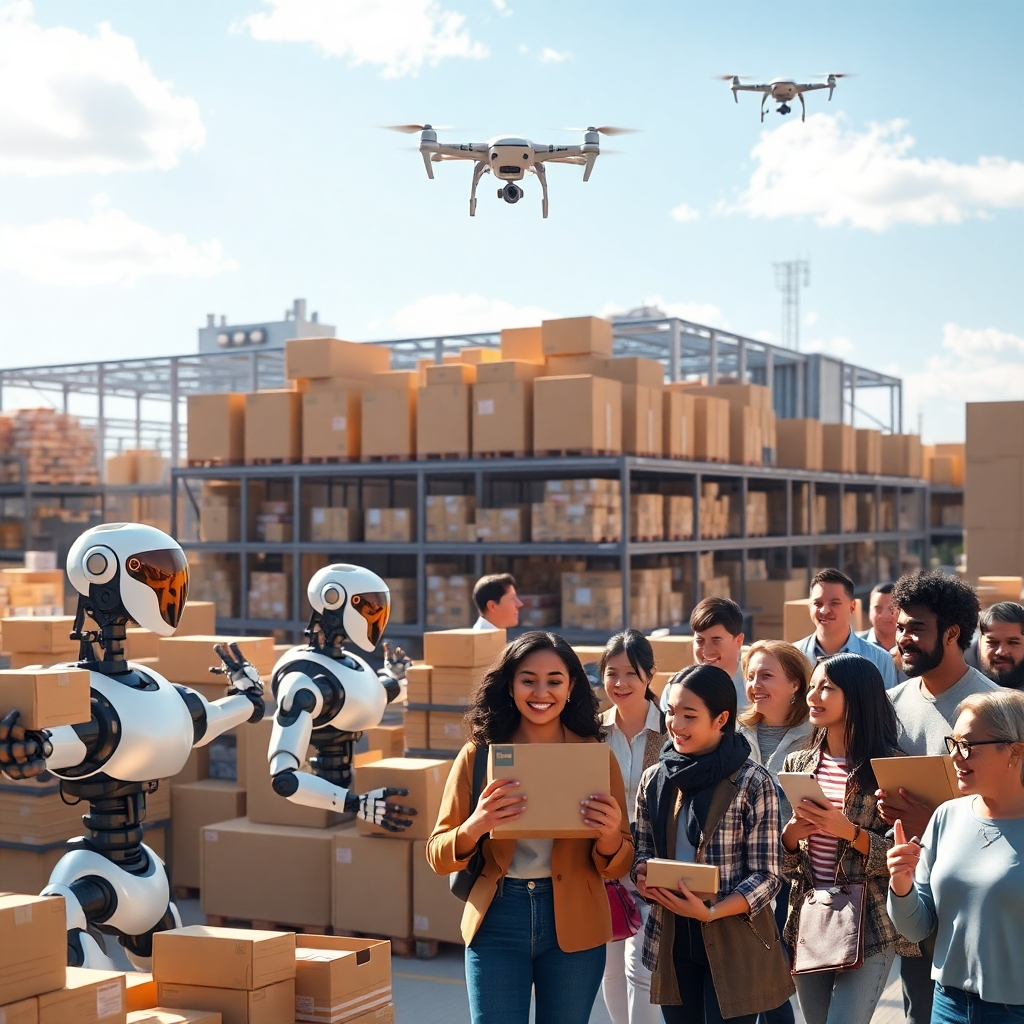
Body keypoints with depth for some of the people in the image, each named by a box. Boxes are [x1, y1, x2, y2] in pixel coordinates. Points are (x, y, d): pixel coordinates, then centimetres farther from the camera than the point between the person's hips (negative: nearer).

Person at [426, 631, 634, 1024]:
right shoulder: (478, 755, -2)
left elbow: (619, 866, 1)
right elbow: (438, 856, -3)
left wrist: (608, 840, -23)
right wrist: (473, 828, -25)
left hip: (573, 924, 1)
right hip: (497, 922, -1)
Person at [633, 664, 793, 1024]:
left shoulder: (752, 782, -11)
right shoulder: (654, 779, 4)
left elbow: (767, 876, -11)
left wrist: (710, 912, -24)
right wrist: (643, 876, -9)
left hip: (734, 943, -4)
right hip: (671, 940, 5)